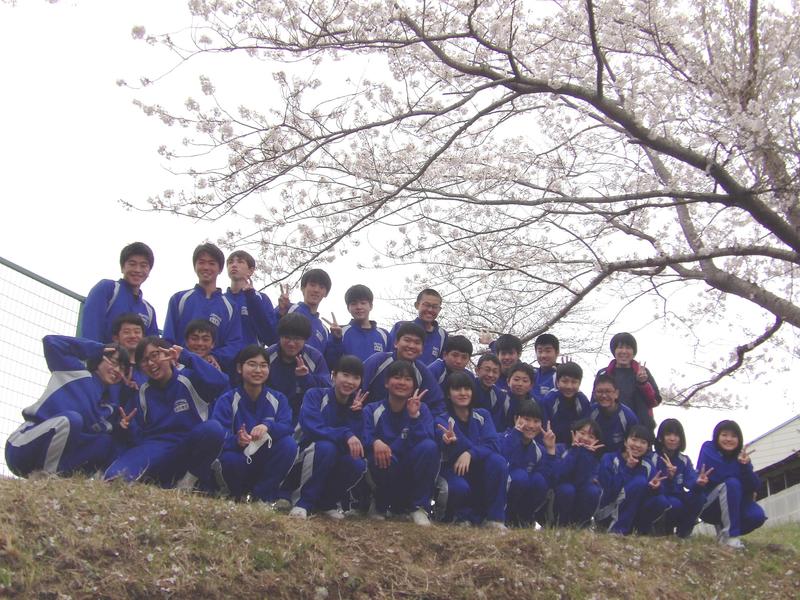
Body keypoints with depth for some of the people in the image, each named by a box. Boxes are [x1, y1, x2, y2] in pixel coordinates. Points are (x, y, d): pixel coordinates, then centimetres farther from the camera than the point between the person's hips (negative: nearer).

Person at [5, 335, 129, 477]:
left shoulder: (109, 405, 14)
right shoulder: (77, 373, 0)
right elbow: (51, 342, -8)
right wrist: (96, 349, -4)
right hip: (22, 448, -6)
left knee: (106, 443, -11)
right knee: (71, 419, -30)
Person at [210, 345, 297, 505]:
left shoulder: (278, 399, 3)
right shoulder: (226, 400, -4)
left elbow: (287, 427, -13)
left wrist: (267, 426, -35)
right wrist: (237, 440, -40)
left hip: (267, 463, 2)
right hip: (240, 459, -2)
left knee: (289, 444, -25)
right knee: (229, 459, -35)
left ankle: (262, 494, -11)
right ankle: (239, 495, -2)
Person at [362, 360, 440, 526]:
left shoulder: (421, 409, 3)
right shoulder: (372, 410, 1)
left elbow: (427, 442, -14)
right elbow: (364, 439, -15)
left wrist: (414, 416, -25)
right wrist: (375, 443, -36)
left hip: (413, 478, 1)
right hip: (383, 472, -1)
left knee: (429, 447, -27)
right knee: (381, 456, -34)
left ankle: (419, 507, -12)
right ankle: (381, 506, -4)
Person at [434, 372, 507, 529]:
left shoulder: (482, 416, 4)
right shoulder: (442, 421, -6)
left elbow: (492, 446, -12)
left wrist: (470, 454, -31)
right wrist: (451, 441, -52)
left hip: (479, 472, 3)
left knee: (498, 460, -27)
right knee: (459, 487, -37)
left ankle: (495, 519, -19)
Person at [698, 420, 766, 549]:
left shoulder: (741, 456, 1)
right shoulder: (708, 449, -11)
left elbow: (754, 487, -8)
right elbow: (713, 477, -26)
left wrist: (745, 466, -25)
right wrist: (737, 465, -14)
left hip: (733, 505, 5)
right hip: (707, 505, -5)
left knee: (757, 515, -23)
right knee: (732, 483, -30)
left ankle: (723, 529, 7)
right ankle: (729, 535, -25)